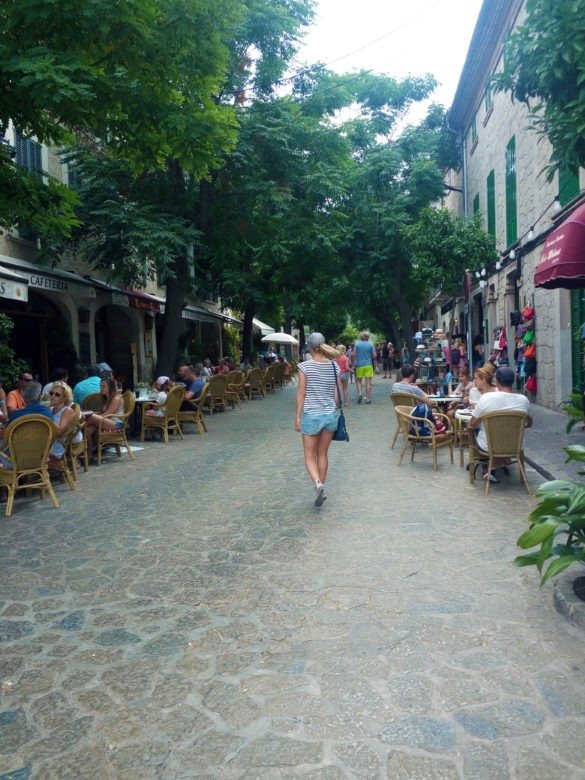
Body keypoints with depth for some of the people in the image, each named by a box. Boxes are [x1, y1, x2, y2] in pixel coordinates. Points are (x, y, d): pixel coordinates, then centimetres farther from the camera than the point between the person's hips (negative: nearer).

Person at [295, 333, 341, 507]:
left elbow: (301, 393, -9)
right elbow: (336, 393, 6)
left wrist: (297, 416, -2)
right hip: (330, 414, 4)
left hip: (311, 415, -4)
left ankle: (318, 483, -17)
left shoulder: (305, 366, -11)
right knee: (322, 454, 16)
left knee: (310, 456, 7)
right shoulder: (334, 366, 1)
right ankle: (321, 488, 20)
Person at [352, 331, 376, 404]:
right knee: (368, 382, 2)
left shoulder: (357, 344, -1)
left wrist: (353, 364, 3)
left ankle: (359, 393, -9)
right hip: (368, 365, 0)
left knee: (358, 381, 14)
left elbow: (354, 355, -6)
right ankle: (368, 399, 2)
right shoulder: (371, 345, -1)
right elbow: (374, 356, -2)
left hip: (359, 365, 0)